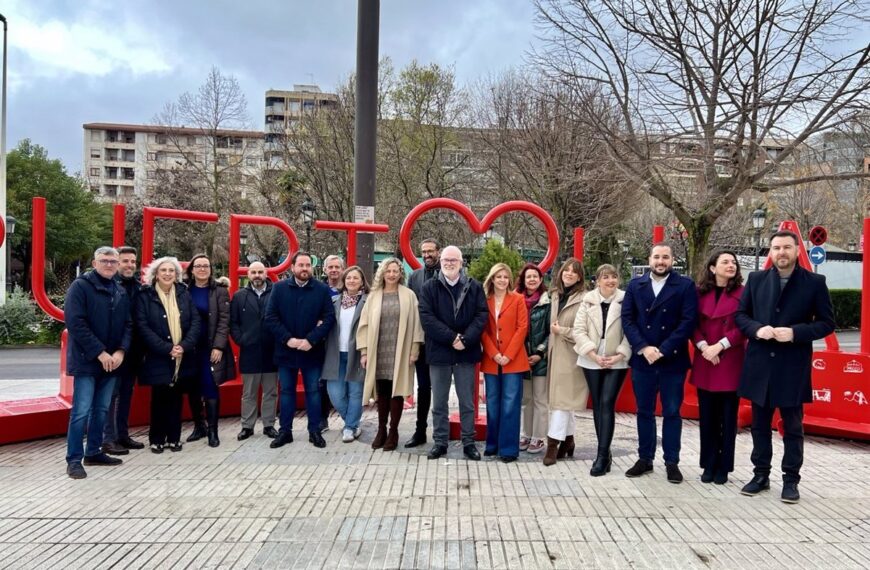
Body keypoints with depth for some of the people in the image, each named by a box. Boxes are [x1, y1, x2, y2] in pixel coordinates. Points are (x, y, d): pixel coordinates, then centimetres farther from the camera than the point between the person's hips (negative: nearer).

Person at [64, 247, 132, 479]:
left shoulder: (121, 292, 12)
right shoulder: (80, 286, -6)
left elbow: (128, 324, 10)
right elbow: (75, 323, -15)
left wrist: (121, 351, -7)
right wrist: (99, 352, -18)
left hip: (111, 360, 6)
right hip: (86, 360, -6)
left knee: (101, 409, 12)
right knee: (81, 411, -5)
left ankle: (93, 452, 23)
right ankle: (74, 459, 3)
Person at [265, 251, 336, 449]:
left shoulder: (322, 289, -2)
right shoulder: (279, 288, 0)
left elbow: (330, 318, -7)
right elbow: (270, 317, -4)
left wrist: (310, 340, -16)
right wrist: (288, 339, -15)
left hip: (312, 351, -1)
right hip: (286, 350, 1)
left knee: (313, 392, 7)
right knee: (286, 391, 10)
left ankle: (315, 431, 17)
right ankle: (285, 431, 20)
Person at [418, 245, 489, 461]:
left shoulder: (474, 287, 5)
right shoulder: (429, 287, 2)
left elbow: (482, 315, -3)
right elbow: (427, 317, -8)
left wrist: (465, 339, -16)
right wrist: (451, 338, -16)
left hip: (466, 353, 0)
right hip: (439, 352, 0)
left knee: (467, 402, 8)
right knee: (439, 402, 9)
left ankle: (469, 442, 19)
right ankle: (440, 442, 20)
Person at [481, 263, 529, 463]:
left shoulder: (518, 299, 1)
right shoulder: (485, 300, 7)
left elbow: (522, 328, -5)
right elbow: (483, 330, 3)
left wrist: (508, 355, -12)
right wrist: (494, 354, -9)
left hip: (513, 360, -2)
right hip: (491, 360, 3)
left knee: (510, 405, -3)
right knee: (492, 404, 9)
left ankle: (509, 448, 4)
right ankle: (493, 444, 21)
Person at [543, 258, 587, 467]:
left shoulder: (583, 299, -12)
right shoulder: (555, 295, 12)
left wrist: (562, 331, -10)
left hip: (570, 355, -7)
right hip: (555, 352, 7)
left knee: (562, 398, -7)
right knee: (560, 397, 11)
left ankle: (553, 443, -4)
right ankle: (568, 440, 22)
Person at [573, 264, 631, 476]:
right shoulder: (588, 299, 1)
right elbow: (579, 330, -3)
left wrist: (619, 355, -15)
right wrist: (594, 355, -11)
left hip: (616, 361, -3)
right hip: (592, 361, 3)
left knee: (607, 404, -11)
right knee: (597, 405, 8)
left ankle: (602, 455, -7)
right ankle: (605, 453, 19)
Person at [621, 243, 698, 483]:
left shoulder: (685, 286, 0)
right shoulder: (635, 286, 8)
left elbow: (688, 321, -8)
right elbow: (627, 319, 1)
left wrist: (663, 350, -14)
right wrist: (643, 347, -12)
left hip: (673, 360, -2)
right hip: (642, 359, 2)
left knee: (672, 412, 6)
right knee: (644, 411, 10)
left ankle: (672, 462, 16)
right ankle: (644, 458, 21)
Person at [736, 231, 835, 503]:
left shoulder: (814, 282, -2)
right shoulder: (756, 279, 5)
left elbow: (826, 323, -2)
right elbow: (740, 314, 9)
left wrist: (795, 333, -17)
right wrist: (756, 329, -12)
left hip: (793, 366, -2)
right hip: (760, 364, 3)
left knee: (793, 427, 8)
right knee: (760, 425, 12)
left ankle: (790, 480, 21)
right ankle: (761, 475, 25)